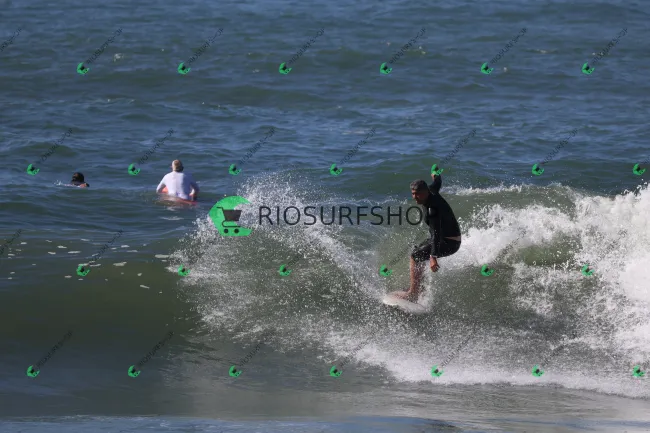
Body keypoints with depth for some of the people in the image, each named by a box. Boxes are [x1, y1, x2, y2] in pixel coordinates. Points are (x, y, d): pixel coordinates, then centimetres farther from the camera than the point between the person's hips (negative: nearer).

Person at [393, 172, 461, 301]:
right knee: (418, 251, 22)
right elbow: (438, 183, 21)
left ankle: (413, 294, -16)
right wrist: (436, 175, 47)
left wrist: (433, 257, -46)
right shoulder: (431, 191, -3)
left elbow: (436, 233, -38)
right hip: (444, 236, 11)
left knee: (415, 256, -17)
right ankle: (417, 288, 25)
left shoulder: (433, 209, -30)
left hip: (450, 242, -11)